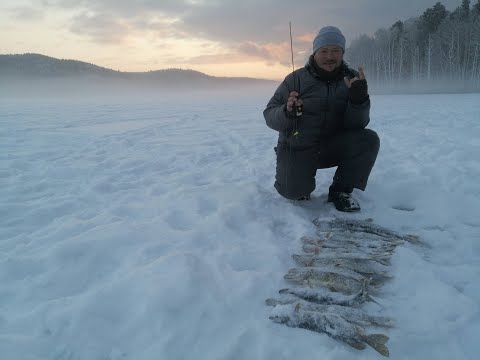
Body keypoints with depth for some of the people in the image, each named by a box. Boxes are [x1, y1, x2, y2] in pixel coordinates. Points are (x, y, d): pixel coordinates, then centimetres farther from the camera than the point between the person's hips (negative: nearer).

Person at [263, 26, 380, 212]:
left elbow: (356, 125, -9)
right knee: (293, 191, -26)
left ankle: (341, 190, -2)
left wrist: (359, 99, -29)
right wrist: (287, 112, -32)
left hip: (333, 145, 3)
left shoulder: (351, 79, -2)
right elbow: (269, 115, -10)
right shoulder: (296, 78, -8)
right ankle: (301, 183, 14)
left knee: (369, 140, -23)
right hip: (297, 148, -2)